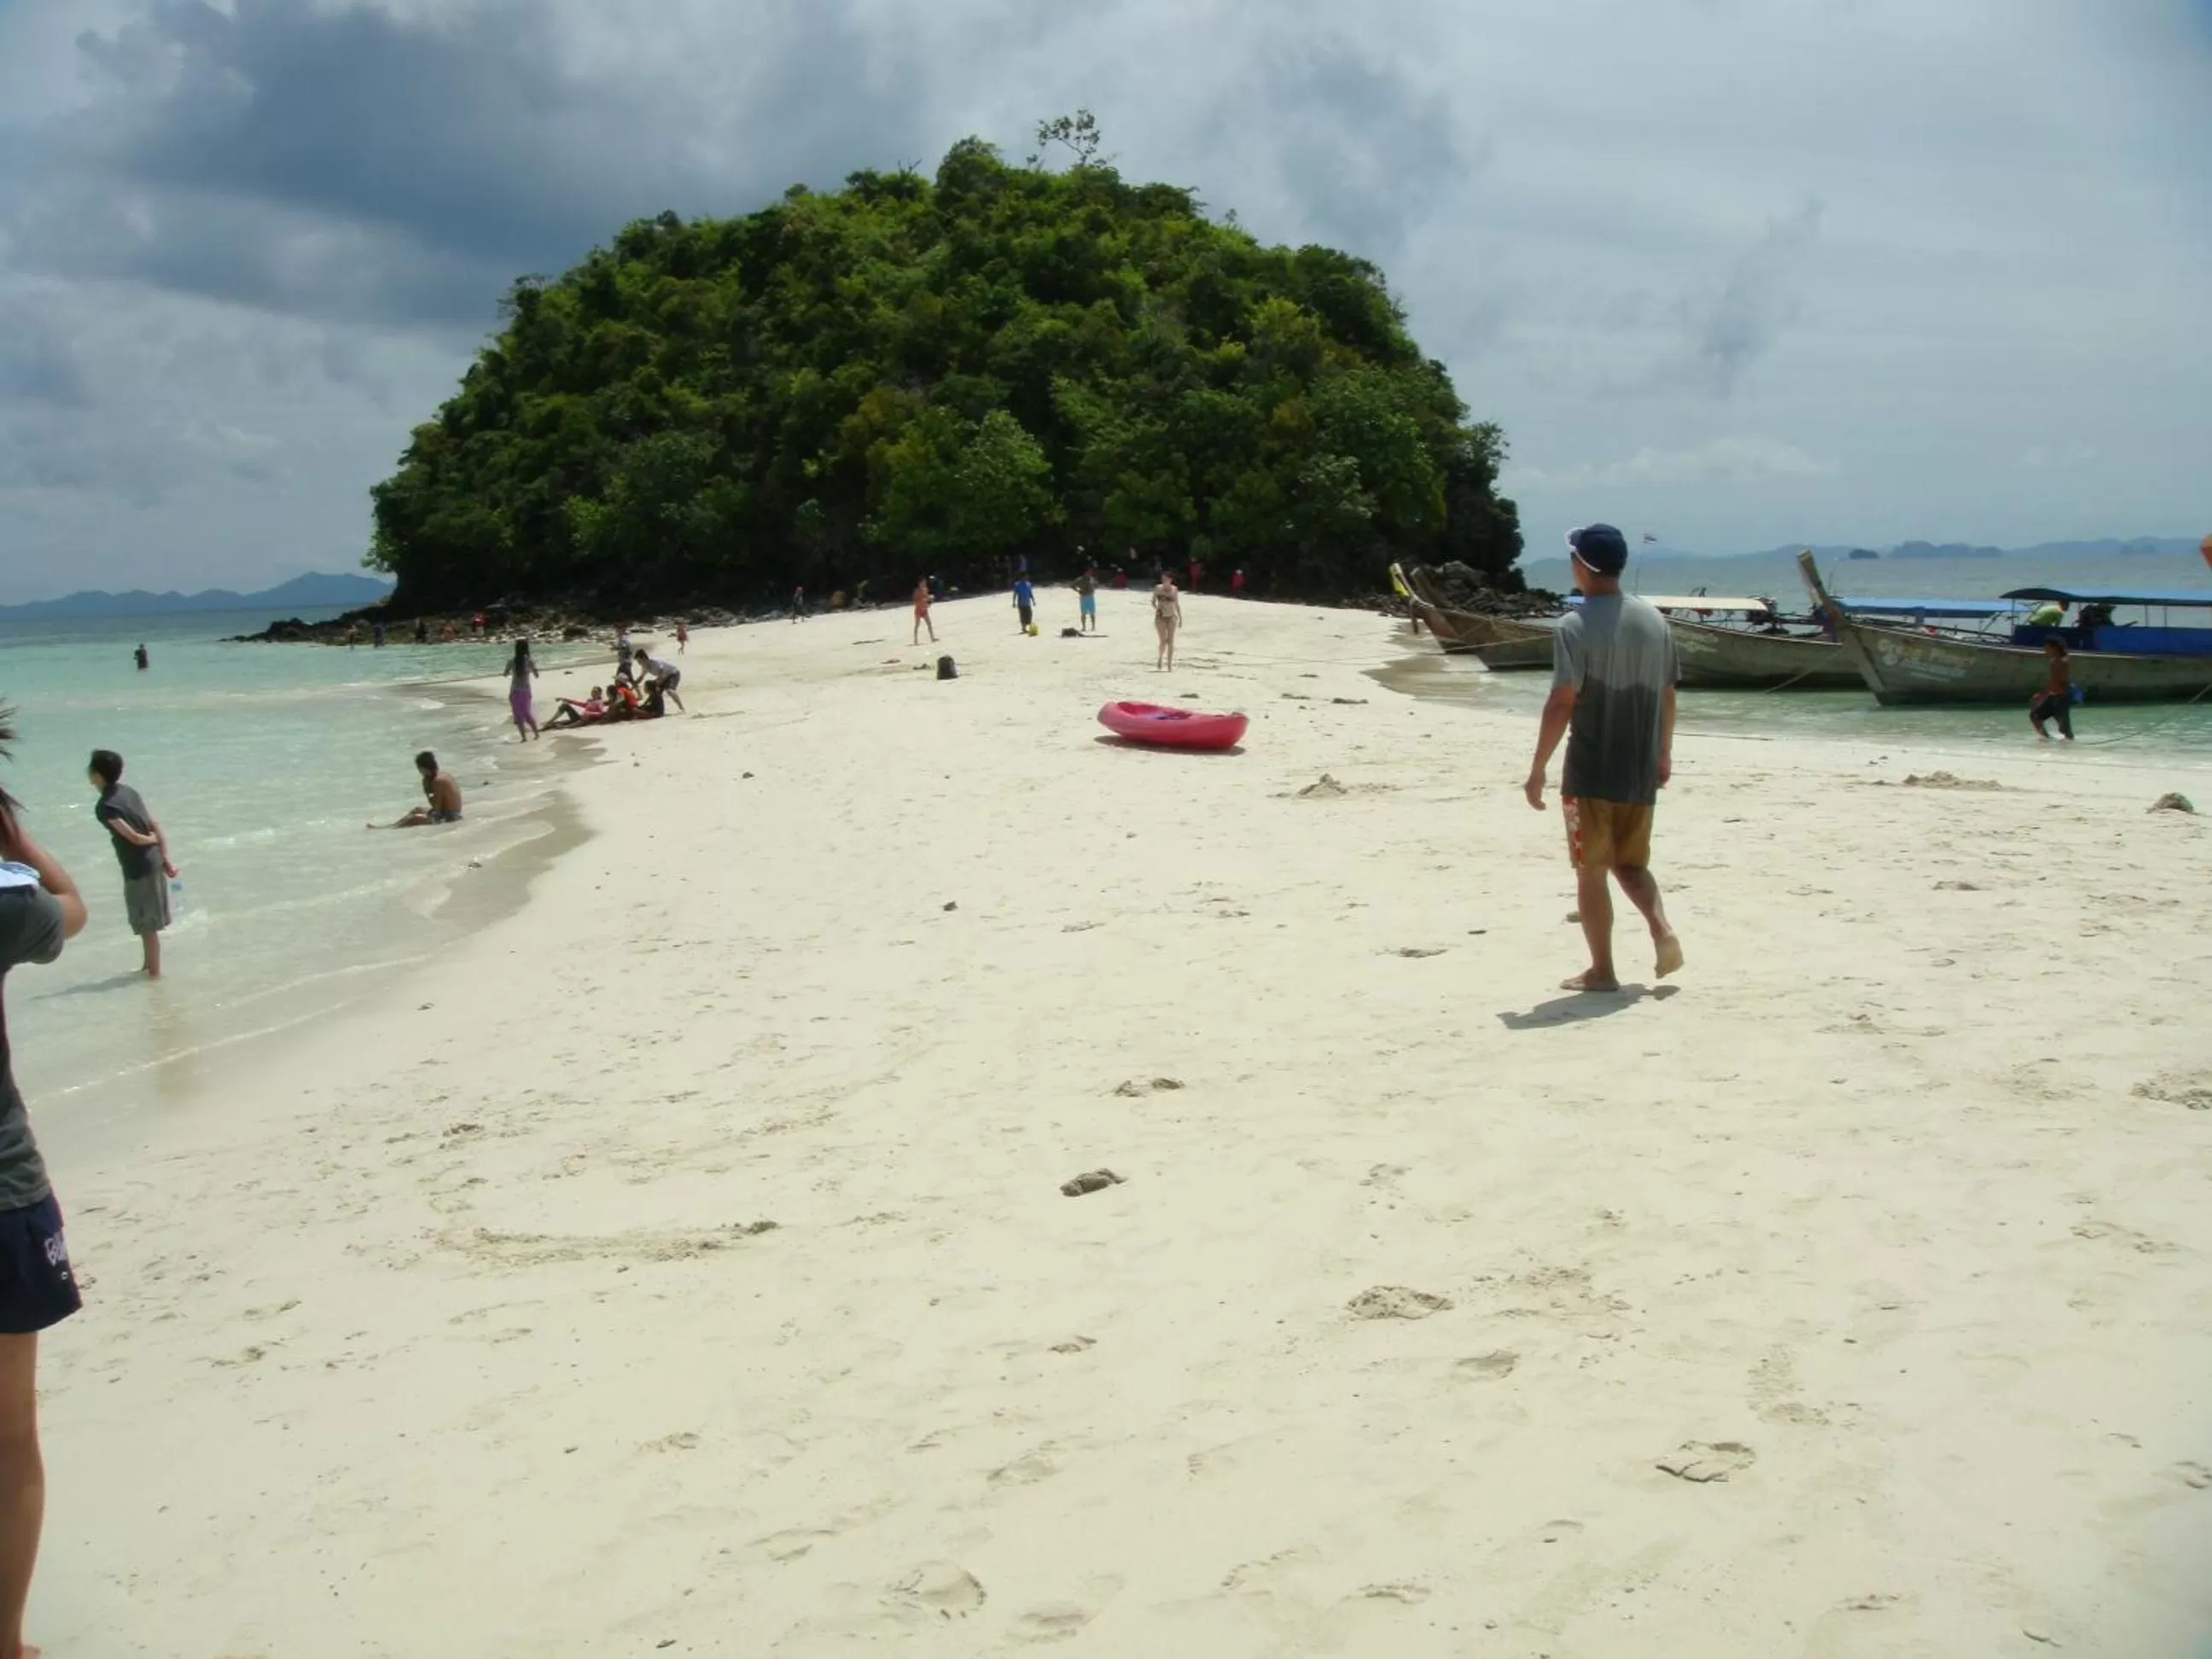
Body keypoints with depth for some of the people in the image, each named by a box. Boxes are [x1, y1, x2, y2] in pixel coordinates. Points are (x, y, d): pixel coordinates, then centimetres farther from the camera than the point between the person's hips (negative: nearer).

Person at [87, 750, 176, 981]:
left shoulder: (104, 807, -17)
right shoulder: (129, 792, 7)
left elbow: (134, 837, -19)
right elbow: (156, 827, 6)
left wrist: (153, 839, 2)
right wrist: (166, 859, 8)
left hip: (138, 869, -8)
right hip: (154, 864, 8)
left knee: (146, 925, 4)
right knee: (148, 923, 21)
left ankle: (154, 972, 13)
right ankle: (150, 966, 32)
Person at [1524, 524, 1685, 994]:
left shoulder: (1575, 627, -13)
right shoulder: (1655, 621, 6)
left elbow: (1562, 703, -17)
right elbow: (1667, 696, 12)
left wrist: (1537, 770, -12)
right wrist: (1664, 754, 24)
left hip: (1590, 772, -5)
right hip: (1641, 771, 5)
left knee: (1592, 870, 5)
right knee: (1630, 862, 19)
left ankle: (1602, 970, 9)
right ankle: (1662, 928, -3)